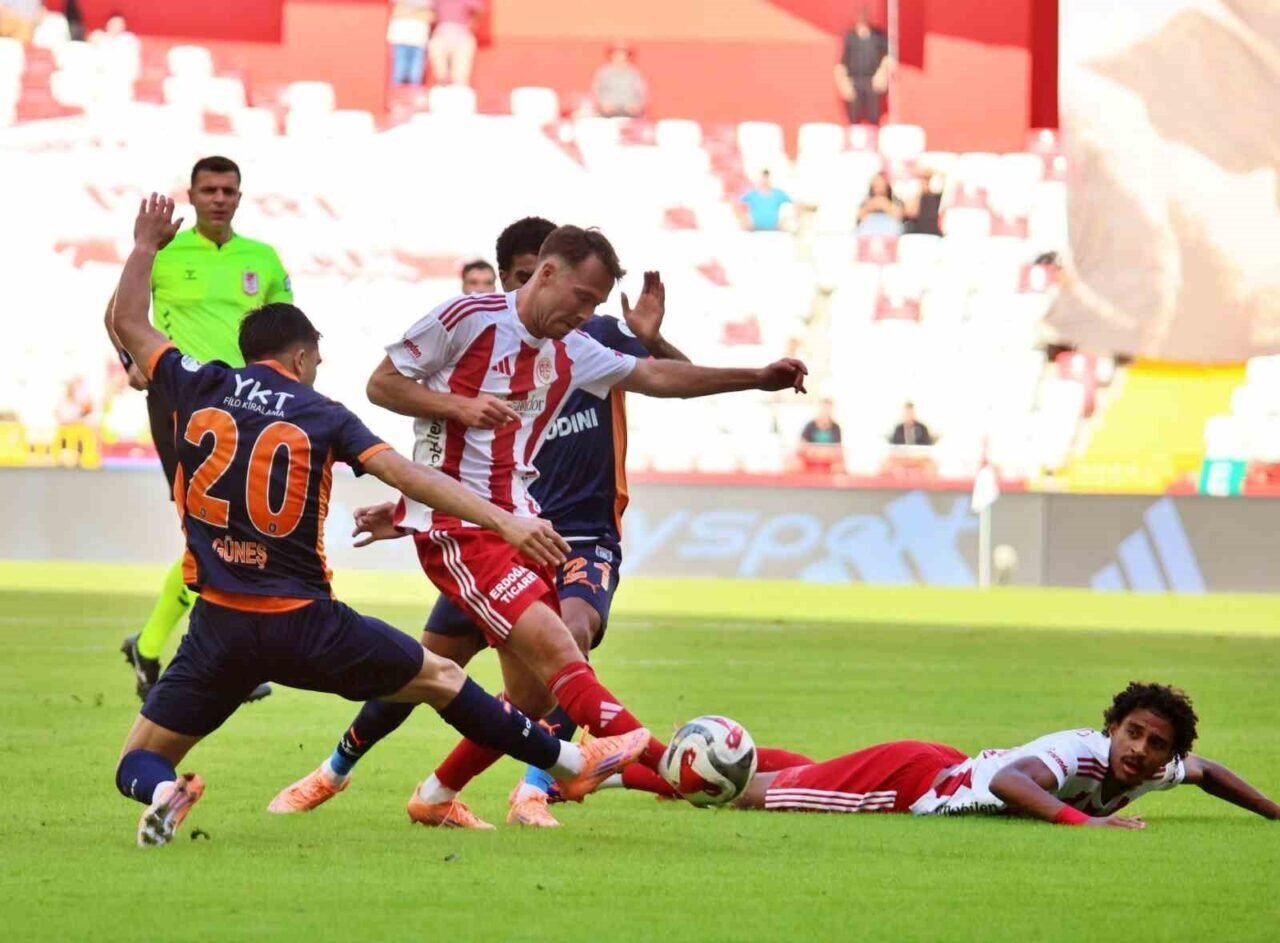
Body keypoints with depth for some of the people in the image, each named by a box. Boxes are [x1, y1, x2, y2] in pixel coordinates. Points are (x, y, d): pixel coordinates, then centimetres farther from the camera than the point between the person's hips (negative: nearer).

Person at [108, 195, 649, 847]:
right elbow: (407, 474, -11)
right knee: (439, 679, 20)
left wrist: (145, 247, 34)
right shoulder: (321, 414, 0)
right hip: (305, 622, 0)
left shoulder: (202, 389, 4)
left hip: (220, 623, 1)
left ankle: (160, 792, -26)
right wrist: (503, 521, -16)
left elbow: (128, 324, 19)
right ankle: (571, 766, 27)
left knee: (138, 763, 10)